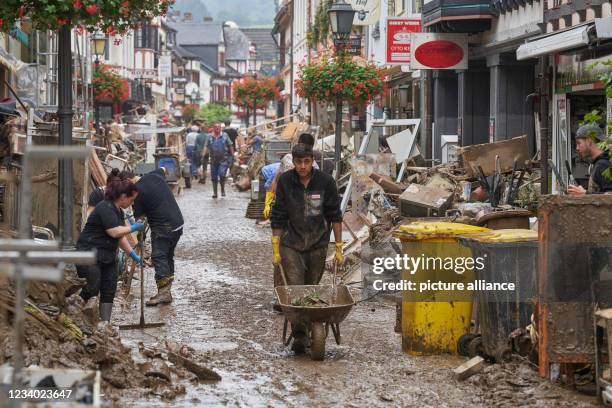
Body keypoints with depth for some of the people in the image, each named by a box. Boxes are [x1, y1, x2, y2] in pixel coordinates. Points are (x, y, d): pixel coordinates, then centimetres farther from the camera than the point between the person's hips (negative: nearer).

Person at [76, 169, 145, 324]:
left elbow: (120, 236, 21)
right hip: (90, 256, -10)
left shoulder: (118, 211, 13)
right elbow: (115, 232, -26)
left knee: (109, 292, 4)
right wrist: (134, 228, -13)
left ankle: (105, 322, 6)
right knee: (92, 289, -7)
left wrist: (133, 254, 17)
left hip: (108, 257, 10)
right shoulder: (105, 208, -19)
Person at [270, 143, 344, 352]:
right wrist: (275, 250, -1)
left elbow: (335, 216, 0)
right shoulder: (285, 181, -5)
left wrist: (339, 248, -1)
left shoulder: (325, 181, -7)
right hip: (292, 244, 0)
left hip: (318, 244, 0)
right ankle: (299, 335, -13)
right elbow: (278, 218, 0)